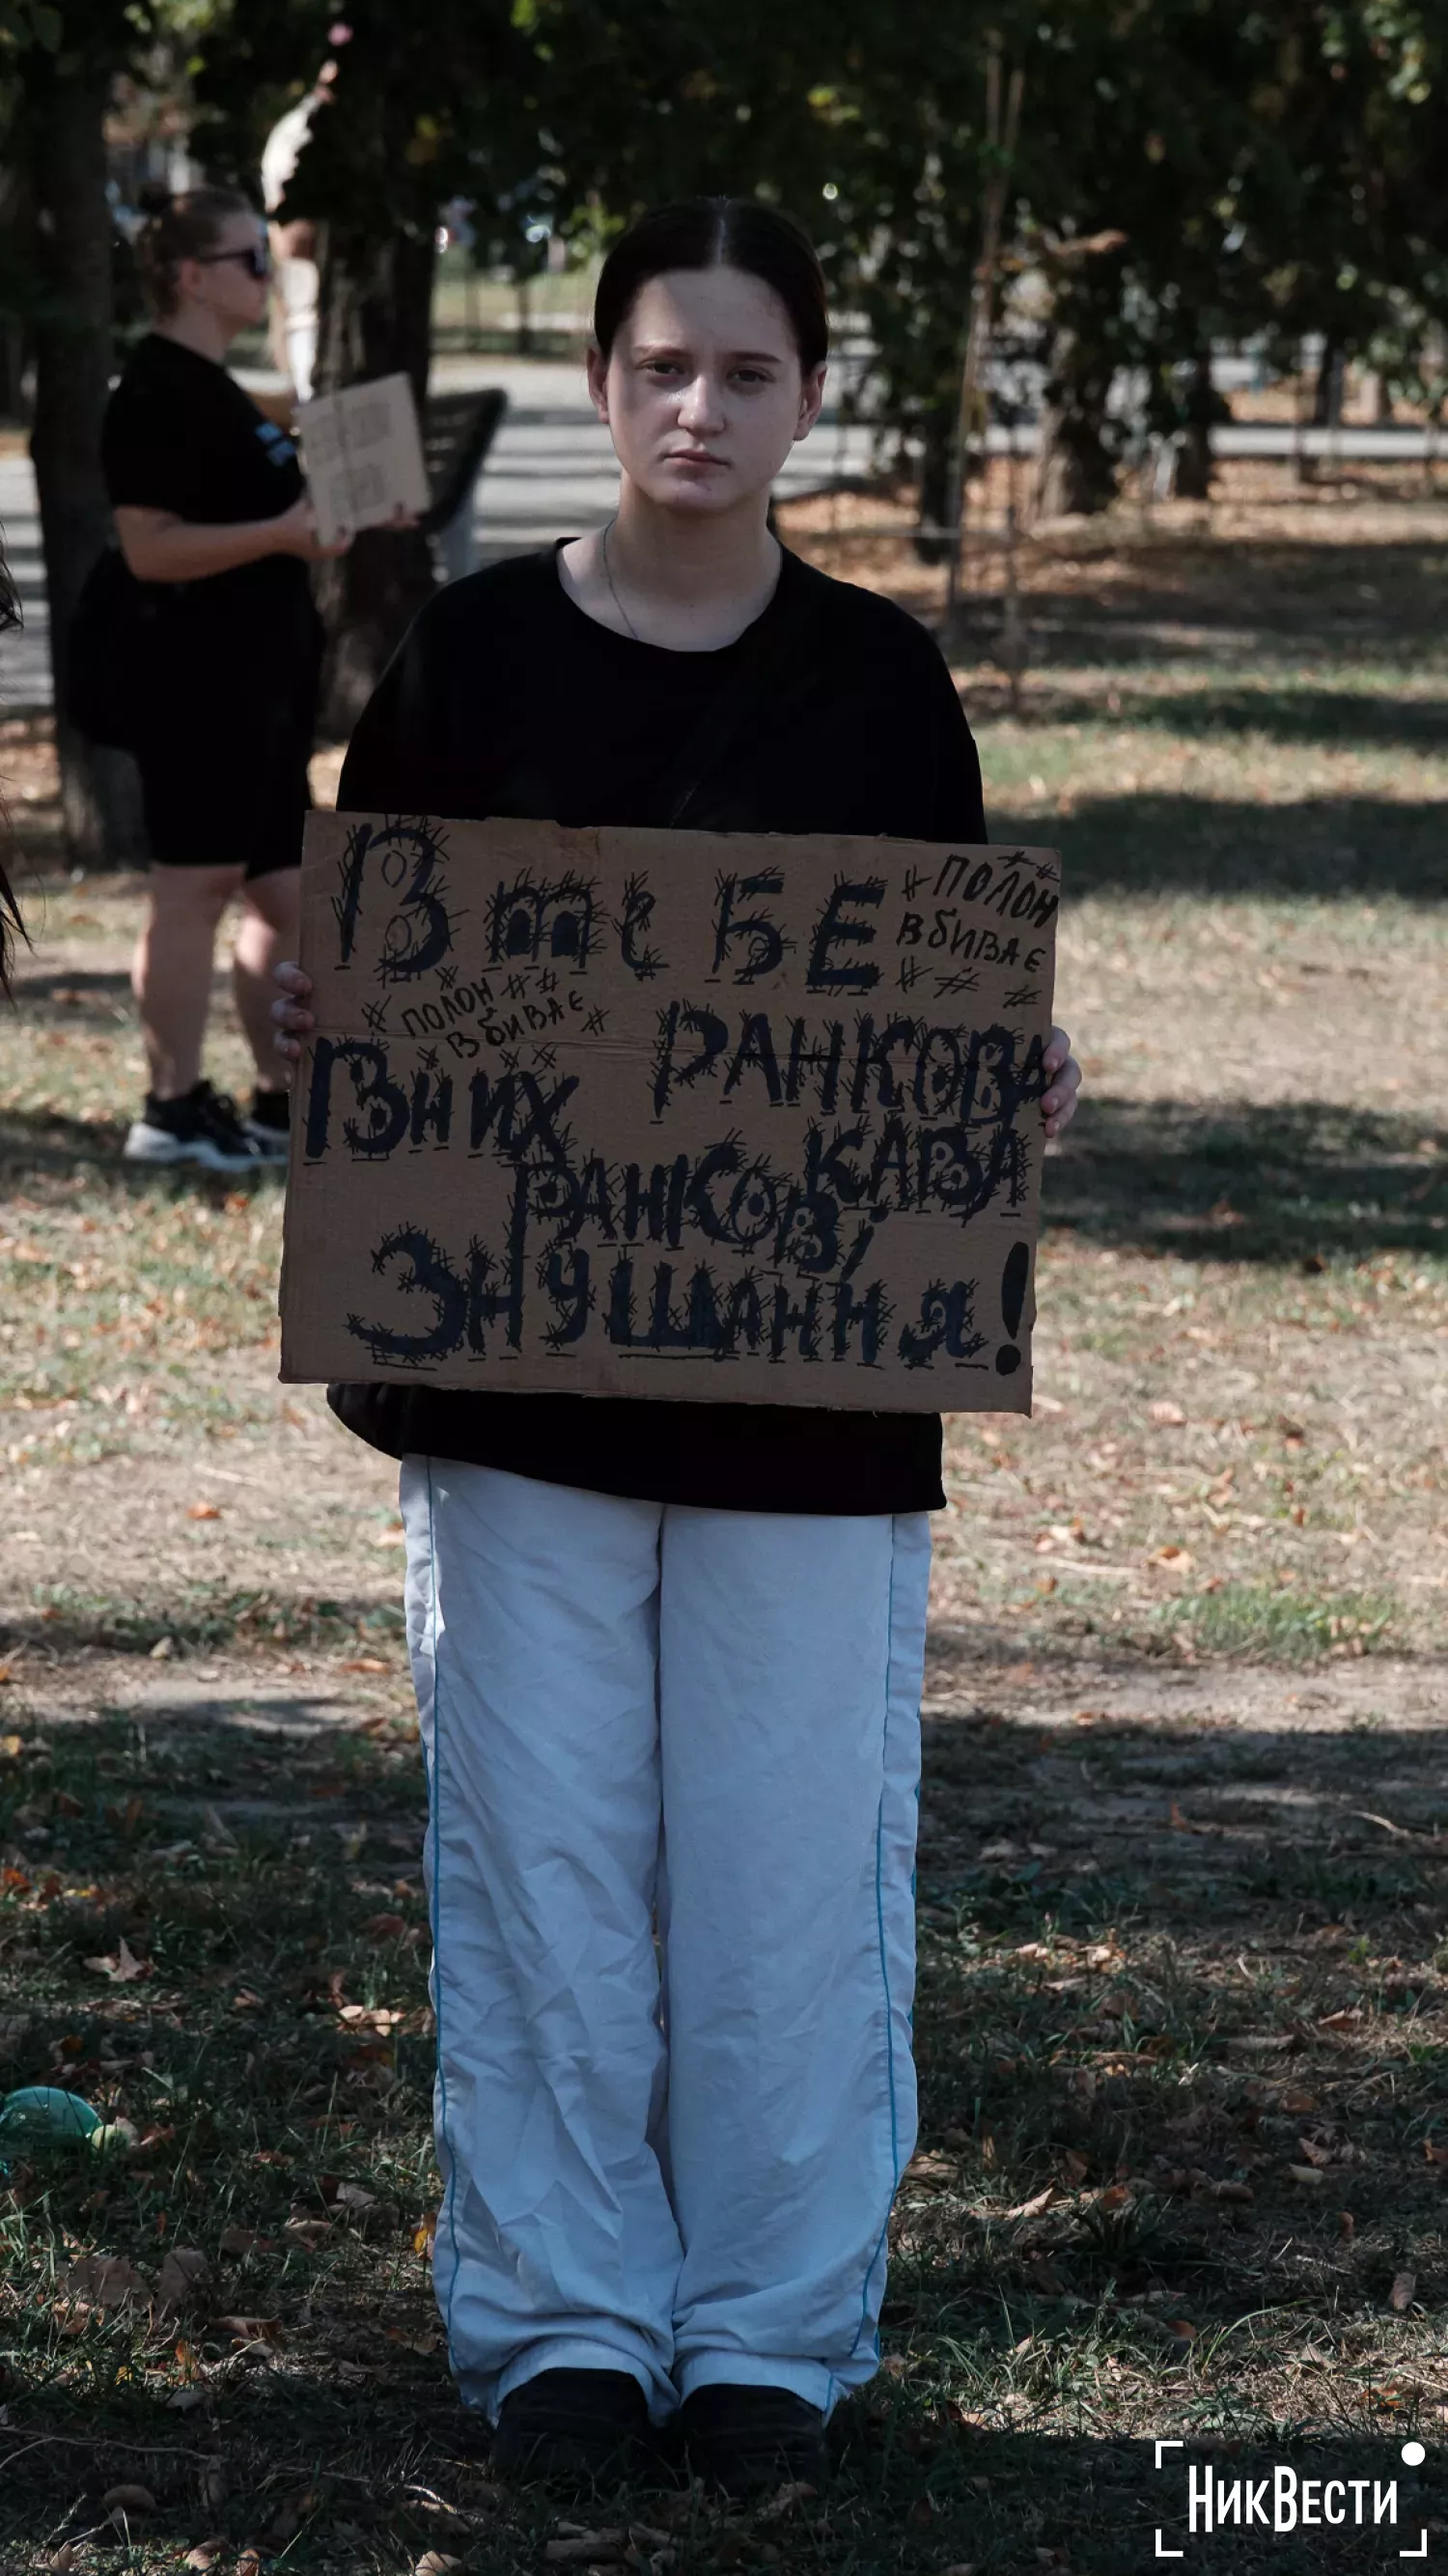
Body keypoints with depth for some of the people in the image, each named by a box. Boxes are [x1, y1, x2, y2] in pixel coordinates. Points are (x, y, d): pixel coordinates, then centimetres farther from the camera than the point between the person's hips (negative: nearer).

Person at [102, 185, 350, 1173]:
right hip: (202, 680, -10)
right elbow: (151, 545, -21)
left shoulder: (212, 388, 18)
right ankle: (174, 1110, -3)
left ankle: (283, 1102, 18)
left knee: (286, 895, 11)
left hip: (263, 677, 10)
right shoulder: (155, 392, -13)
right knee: (195, 887, -7)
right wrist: (280, 533, -28)